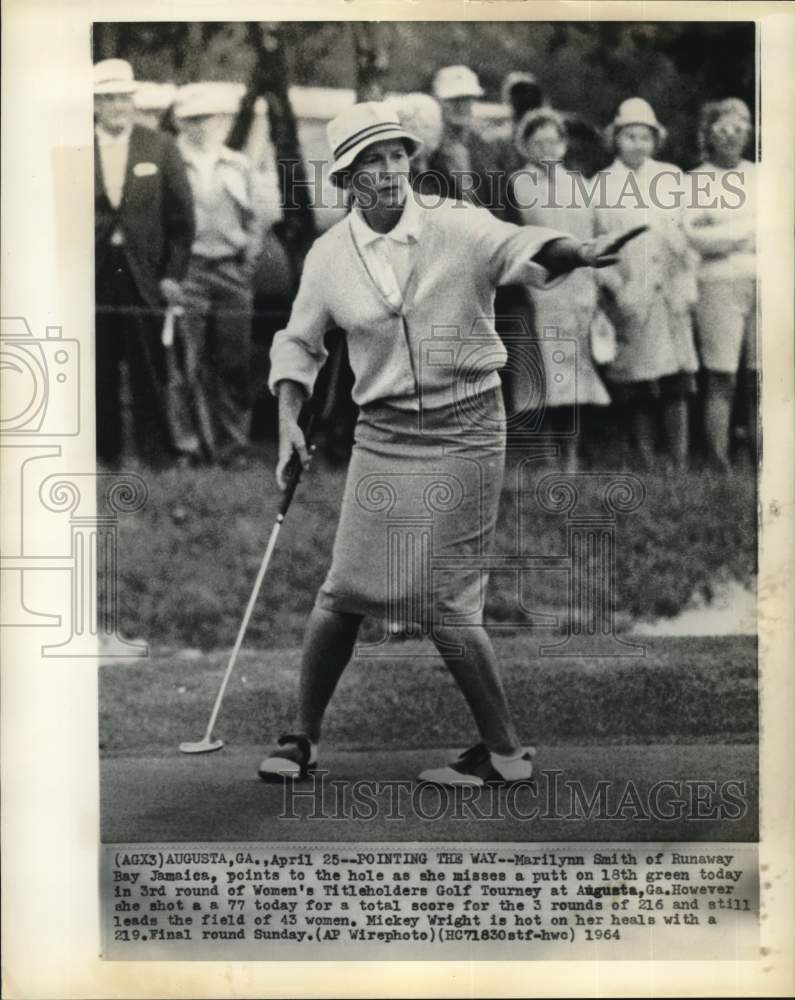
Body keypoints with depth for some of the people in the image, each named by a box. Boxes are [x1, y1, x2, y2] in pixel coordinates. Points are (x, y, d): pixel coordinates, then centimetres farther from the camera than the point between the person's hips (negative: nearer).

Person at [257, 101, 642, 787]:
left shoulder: (458, 227, -8)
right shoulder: (329, 255, 3)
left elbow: (521, 247, -26)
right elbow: (299, 342, 15)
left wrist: (577, 253, -47)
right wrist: (289, 418, 2)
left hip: (464, 429, -4)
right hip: (383, 435, 4)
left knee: (443, 601, -5)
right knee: (344, 589, 6)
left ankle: (506, 752, 12)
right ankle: (304, 737, 24)